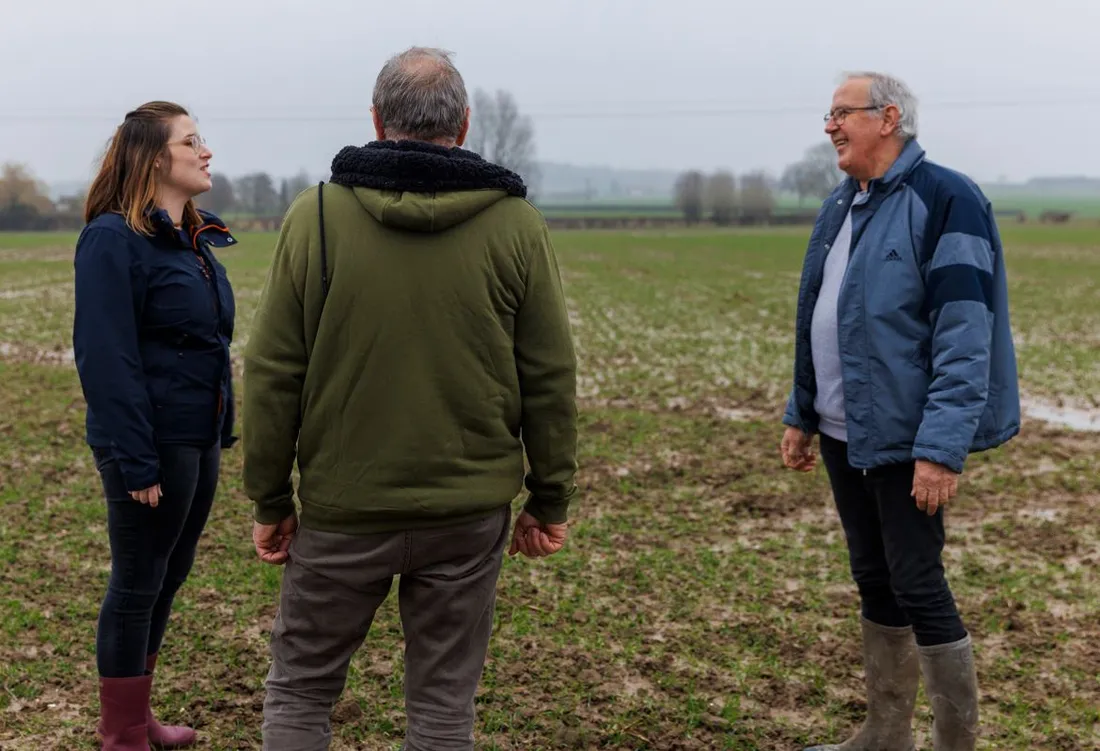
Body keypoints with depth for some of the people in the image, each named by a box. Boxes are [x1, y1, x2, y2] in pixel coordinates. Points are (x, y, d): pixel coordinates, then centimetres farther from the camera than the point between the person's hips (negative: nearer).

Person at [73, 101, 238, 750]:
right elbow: (106, 357, -19)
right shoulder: (114, 239, -15)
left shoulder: (193, 239, 12)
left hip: (200, 440, 9)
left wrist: (223, 430, 13)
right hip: (154, 444, -8)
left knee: (170, 576, 17)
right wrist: (135, 463, -22)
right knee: (138, 585, 4)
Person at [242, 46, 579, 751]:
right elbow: (550, 377, -1)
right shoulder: (516, 224, -3)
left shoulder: (316, 214, -4)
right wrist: (551, 500, 8)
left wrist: (270, 500, 5)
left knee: (300, 687, 16)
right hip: (469, 512, 1)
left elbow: (273, 374, -4)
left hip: (341, 509, 0)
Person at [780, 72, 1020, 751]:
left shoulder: (945, 201, -14)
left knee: (919, 589, -1)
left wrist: (942, 447, -24)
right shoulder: (843, 204, 12)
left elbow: (965, 339, -19)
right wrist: (802, 414, 16)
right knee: (873, 581, 15)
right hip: (845, 434, 8)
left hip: (904, 440, -8)